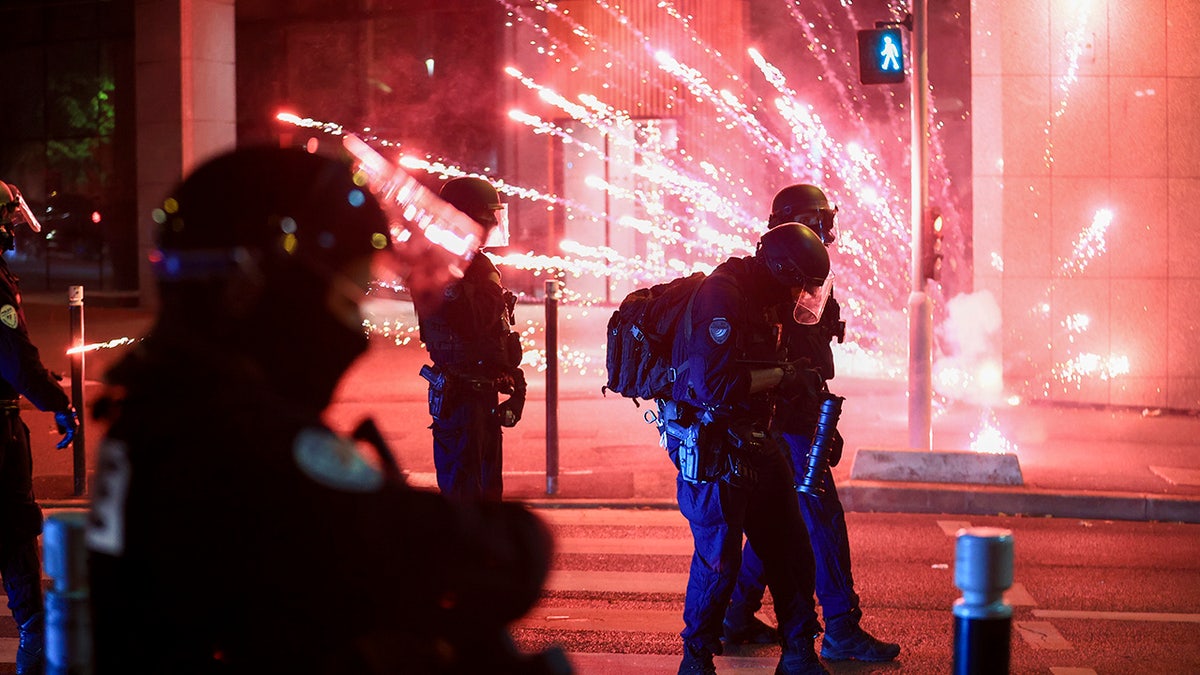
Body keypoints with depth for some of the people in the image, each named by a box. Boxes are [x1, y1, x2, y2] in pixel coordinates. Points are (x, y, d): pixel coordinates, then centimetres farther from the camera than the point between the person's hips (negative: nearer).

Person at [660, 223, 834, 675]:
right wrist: (781, 375, -17)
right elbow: (714, 383, -26)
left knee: (789, 550, 9)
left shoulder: (757, 299, 13)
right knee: (719, 560, -4)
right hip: (712, 448, -10)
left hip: (751, 445, 10)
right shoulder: (721, 295, -17)